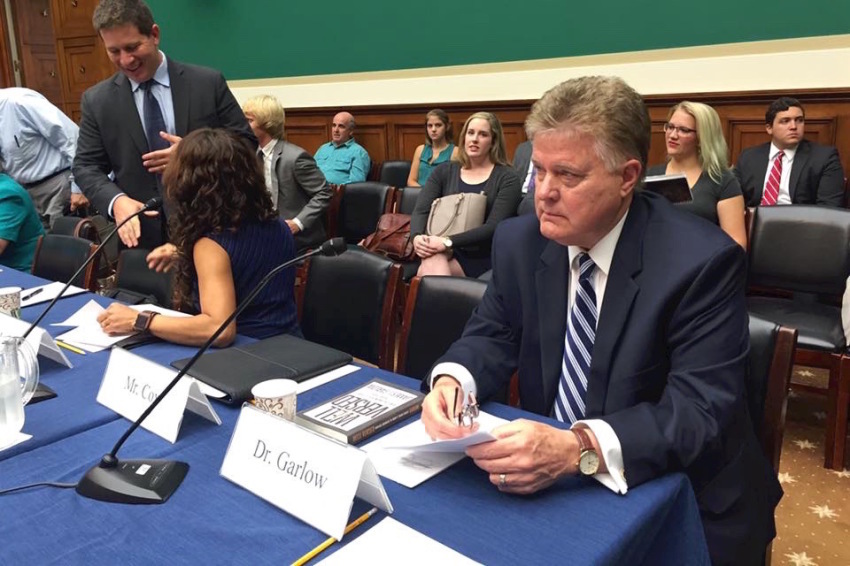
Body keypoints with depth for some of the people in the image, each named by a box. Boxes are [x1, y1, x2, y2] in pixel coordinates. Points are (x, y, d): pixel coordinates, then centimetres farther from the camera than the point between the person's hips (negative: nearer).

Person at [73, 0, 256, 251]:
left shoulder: (208, 83, -3)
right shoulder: (97, 100, 2)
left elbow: (247, 142, -1)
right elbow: (86, 166, 3)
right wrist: (117, 200, -18)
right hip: (142, 234, 1)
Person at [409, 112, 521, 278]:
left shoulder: (506, 178, 1)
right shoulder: (444, 171, 13)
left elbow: (494, 226, -12)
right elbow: (421, 210, 3)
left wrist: (448, 242, -23)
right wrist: (417, 236, -20)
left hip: (481, 258, -3)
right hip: (447, 252, 3)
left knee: (429, 268, -33)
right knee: (431, 263, -35)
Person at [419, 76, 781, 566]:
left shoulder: (702, 261, -18)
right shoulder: (520, 240, -4)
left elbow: (702, 411, -23)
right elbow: (492, 337, 4)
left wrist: (579, 449, -39)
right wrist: (451, 380, -19)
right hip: (546, 481, 4)